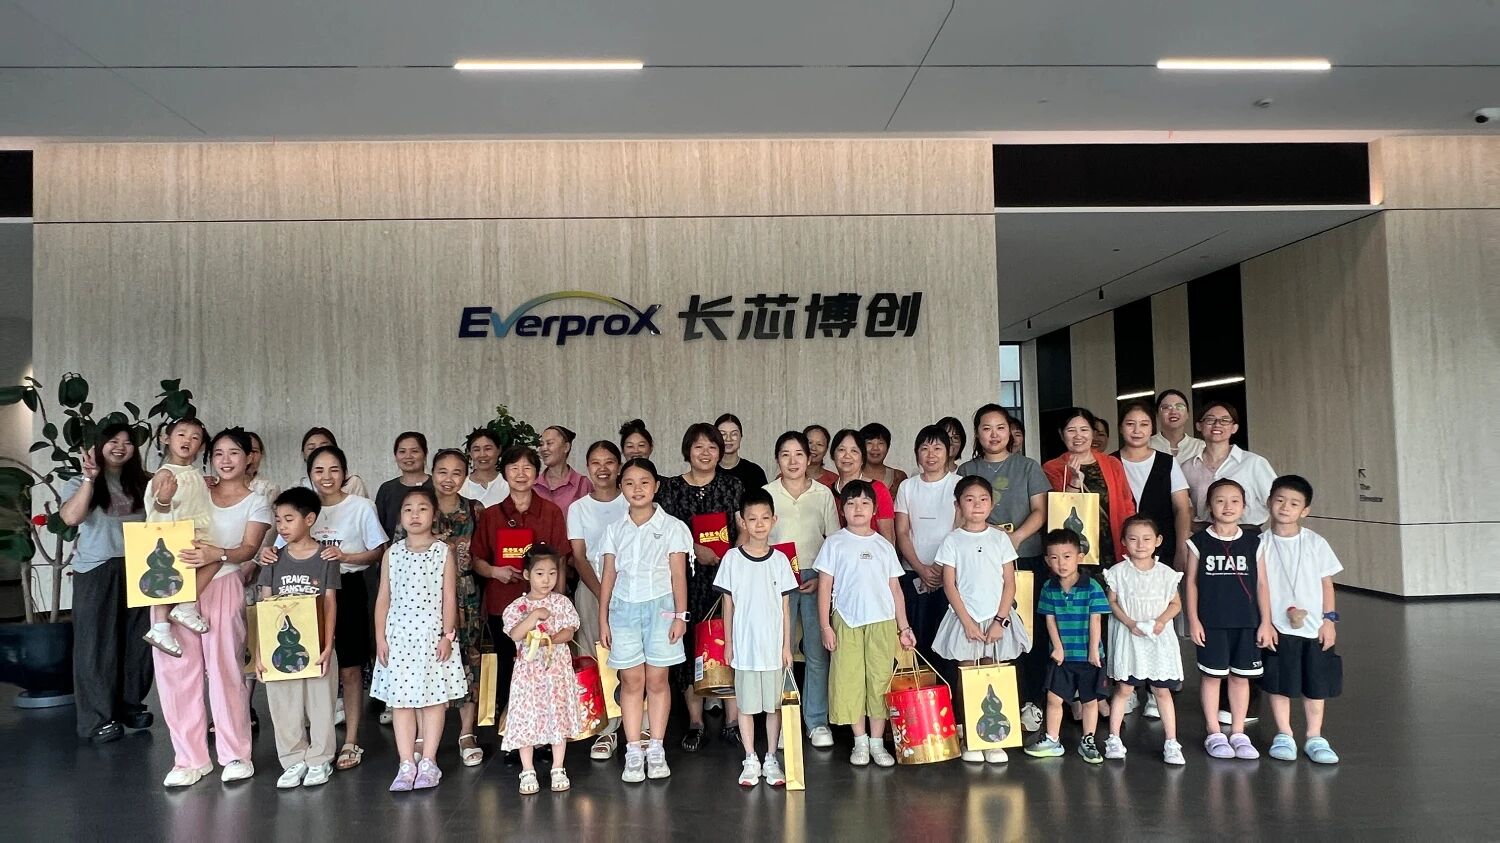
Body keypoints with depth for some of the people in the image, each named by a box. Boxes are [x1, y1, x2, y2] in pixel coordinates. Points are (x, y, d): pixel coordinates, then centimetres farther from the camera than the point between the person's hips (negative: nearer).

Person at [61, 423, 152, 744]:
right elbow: (70, 517, -16)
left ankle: (131, 705, 21)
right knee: (97, 643, 0)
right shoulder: (81, 483, 2)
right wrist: (90, 478, -22)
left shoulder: (143, 483, 12)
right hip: (96, 572, -3)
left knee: (137, 640, 7)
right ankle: (97, 719, 6)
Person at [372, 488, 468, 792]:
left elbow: (449, 597, -3)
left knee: (434, 698, 3)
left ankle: (428, 762, 13)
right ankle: (407, 764, 12)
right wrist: (380, 637, 1)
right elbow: (383, 598, 6)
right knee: (400, 699, 5)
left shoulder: (443, 552, -2)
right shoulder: (392, 553, 5)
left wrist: (447, 635, -9)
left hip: (433, 635, -2)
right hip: (398, 635, 2)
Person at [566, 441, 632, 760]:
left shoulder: (632, 504, 6)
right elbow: (579, 557, 3)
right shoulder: (578, 508, 9)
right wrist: (601, 594, -9)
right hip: (591, 589, 1)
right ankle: (607, 730, 7)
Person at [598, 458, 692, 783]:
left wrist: (680, 615, -5)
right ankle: (633, 751, 10)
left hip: (659, 606, -2)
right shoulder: (615, 530, 7)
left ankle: (656, 749, 12)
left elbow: (678, 575, -1)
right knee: (631, 680, 3)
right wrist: (602, 619, 7)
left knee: (657, 680, 2)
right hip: (623, 608, 2)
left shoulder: (671, 527, 0)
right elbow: (609, 576, 9)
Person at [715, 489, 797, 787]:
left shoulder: (780, 559, 0)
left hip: (773, 645, 1)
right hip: (744, 645, -1)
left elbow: (785, 606, 3)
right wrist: (728, 643, 1)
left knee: (773, 704, 9)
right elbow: (728, 604, 2)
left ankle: (771, 759, 22)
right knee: (746, 705, 8)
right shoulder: (732, 558, -3)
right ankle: (751, 761, 20)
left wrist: (787, 645, 2)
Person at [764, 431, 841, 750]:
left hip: (816, 578, 1)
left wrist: (822, 577, -5)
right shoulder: (766, 494, 3)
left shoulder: (823, 494, 5)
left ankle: (817, 722, 13)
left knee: (817, 651, 2)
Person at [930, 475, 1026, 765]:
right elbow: (949, 585, -2)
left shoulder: (1000, 539, 4)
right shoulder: (952, 541, 0)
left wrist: (1000, 620, -7)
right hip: (965, 618, -1)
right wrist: (967, 621, -9)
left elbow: (1010, 582, 3)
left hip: (997, 618, 1)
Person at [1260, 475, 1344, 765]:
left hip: (1314, 629, 1)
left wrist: (1329, 619, -1)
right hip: (1277, 629, -1)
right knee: (1278, 684, 5)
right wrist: (1265, 623, -5)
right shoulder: (1262, 544, -4)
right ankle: (1283, 735, 19)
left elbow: (1327, 583, 5)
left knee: (1316, 684, 8)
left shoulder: (1315, 543, 0)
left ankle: (1315, 738, 21)